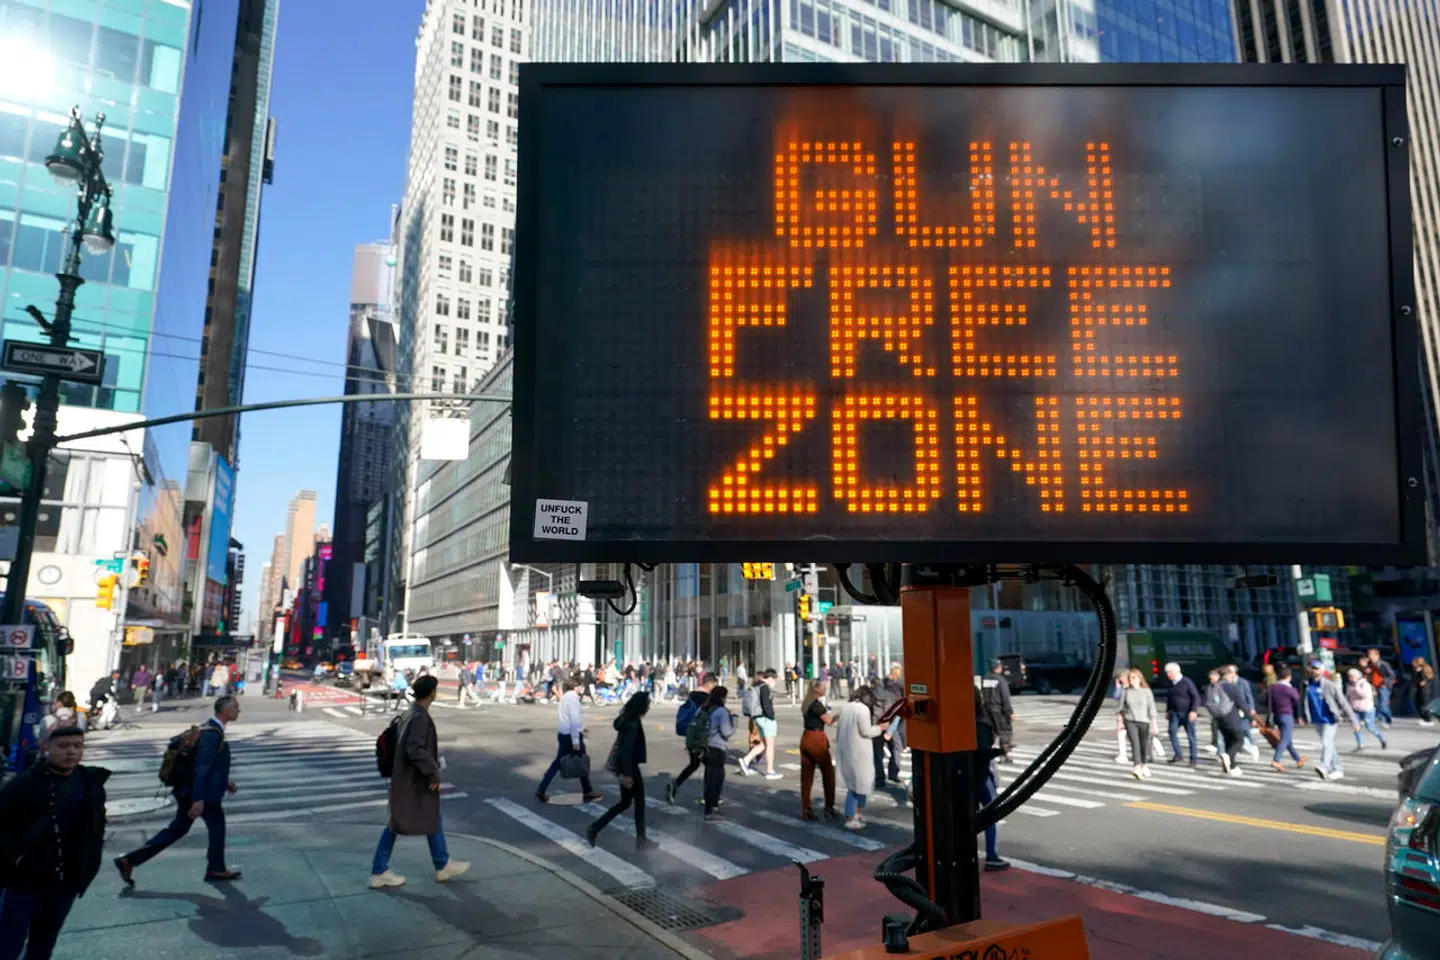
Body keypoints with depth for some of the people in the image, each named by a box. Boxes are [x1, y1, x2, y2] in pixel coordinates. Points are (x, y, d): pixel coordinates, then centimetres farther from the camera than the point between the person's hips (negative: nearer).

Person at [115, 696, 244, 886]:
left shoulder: (209, 729, 10)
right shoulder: (212, 733, -22)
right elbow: (202, 767, -26)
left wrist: (223, 781, 23)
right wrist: (199, 800, -28)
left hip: (189, 791, 9)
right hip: (204, 793, -9)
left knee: (177, 829, 15)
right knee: (217, 826, 8)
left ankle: (129, 860, 16)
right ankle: (216, 869, 22)